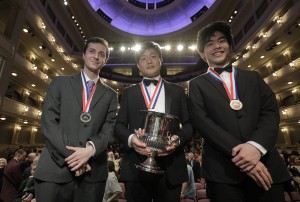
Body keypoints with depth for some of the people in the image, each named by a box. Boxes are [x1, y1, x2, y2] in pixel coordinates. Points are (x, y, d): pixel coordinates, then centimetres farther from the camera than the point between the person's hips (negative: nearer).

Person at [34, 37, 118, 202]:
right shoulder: (60, 83, 7)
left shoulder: (110, 95, 9)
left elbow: (109, 130, 1)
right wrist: (70, 155, -11)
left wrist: (91, 149, -17)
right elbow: (48, 121, -2)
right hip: (56, 167, 0)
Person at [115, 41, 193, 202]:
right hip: (136, 166, 1)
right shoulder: (129, 93, 10)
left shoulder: (177, 91, 10)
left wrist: (178, 139, -14)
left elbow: (189, 124, 6)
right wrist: (130, 139, -16)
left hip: (170, 167, 1)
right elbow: (119, 125, 5)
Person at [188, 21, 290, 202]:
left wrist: (256, 145, -14)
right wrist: (236, 151, -16)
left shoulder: (253, 77, 15)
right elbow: (201, 121, -6)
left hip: (265, 163, 3)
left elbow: (271, 112, 4)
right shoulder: (197, 84, 7)